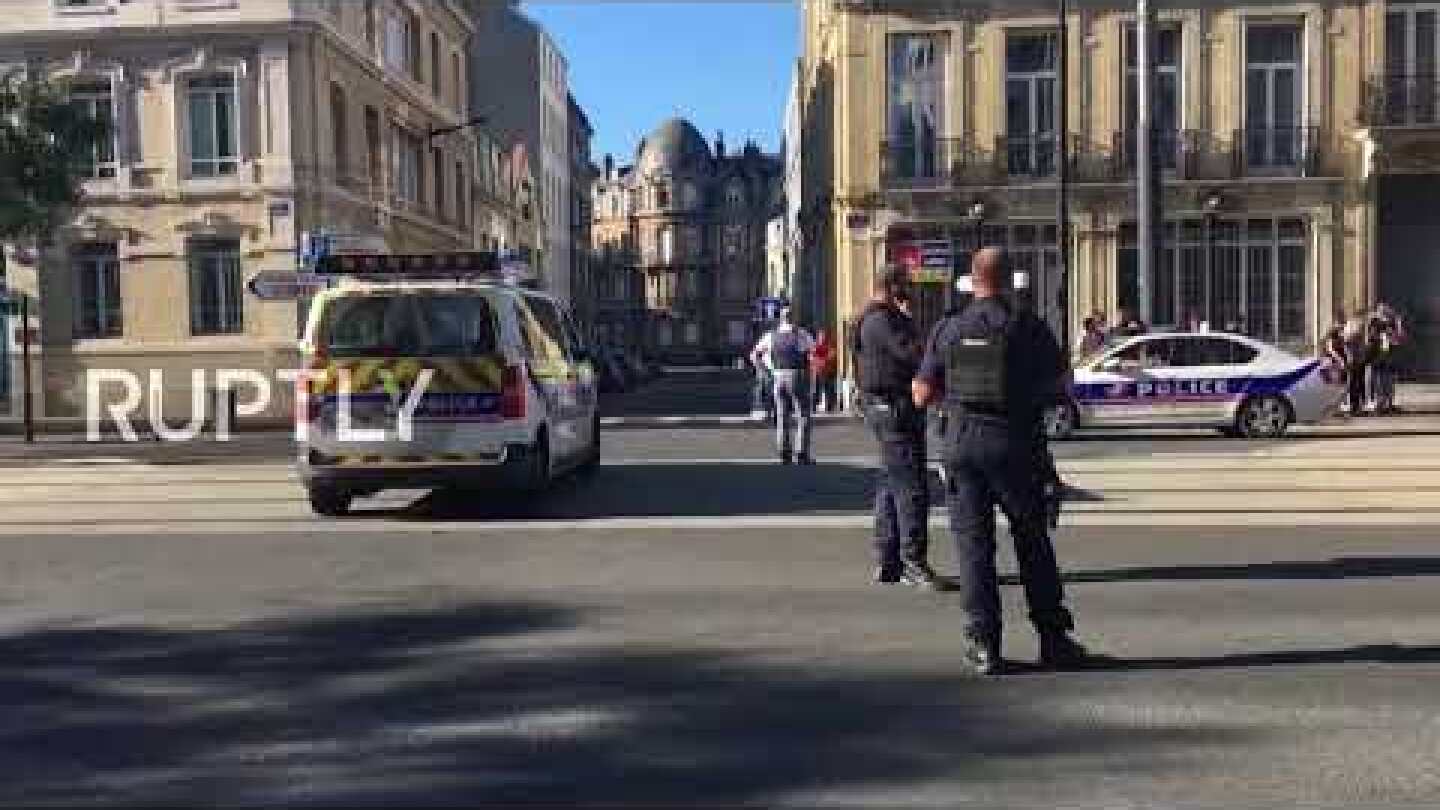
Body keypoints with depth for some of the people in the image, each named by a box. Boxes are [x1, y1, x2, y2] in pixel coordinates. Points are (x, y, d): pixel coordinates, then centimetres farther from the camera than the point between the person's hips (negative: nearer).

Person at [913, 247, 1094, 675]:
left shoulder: (948, 329, 0)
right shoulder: (1029, 327, -4)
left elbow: (922, 395, 0)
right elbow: (1059, 380, 4)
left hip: (963, 441, 1)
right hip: (1016, 443, -1)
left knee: (973, 541, 6)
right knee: (1033, 542, 10)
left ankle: (983, 643, 5)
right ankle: (1053, 639, 18)